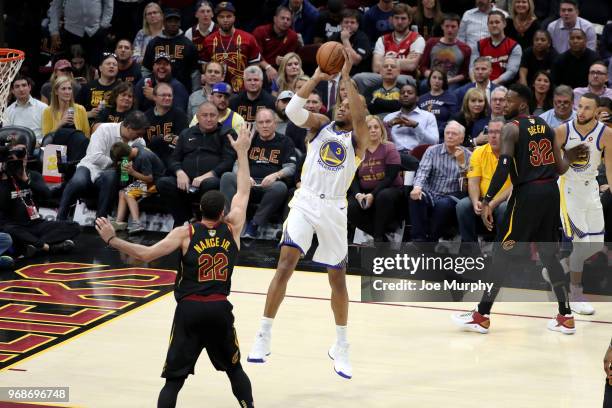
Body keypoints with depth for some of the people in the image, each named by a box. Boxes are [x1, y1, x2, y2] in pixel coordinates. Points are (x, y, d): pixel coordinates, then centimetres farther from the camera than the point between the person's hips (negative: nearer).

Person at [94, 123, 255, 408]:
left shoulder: (185, 233, -1)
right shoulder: (232, 228, 6)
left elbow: (146, 254, -11)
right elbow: (243, 192, 20)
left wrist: (112, 240, -4)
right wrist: (242, 151, 30)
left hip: (189, 309, -2)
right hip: (219, 309, 2)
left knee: (174, 379, 0)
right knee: (234, 369, 23)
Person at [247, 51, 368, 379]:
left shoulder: (358, 138, 3)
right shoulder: (322, 124, 10)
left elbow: (359, 115, -19)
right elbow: (292, 110, -9)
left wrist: (346, 76, -19)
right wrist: (317, 77, -14)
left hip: (334, 210, 0)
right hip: (305, 202, 0)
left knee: (338, 278, 8)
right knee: (285, 263, -15)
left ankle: (340, 346, 24)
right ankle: (264, 336, -12)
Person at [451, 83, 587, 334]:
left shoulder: (511, 128, -5)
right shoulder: (546, 127, 15)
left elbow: (504, 166, -19)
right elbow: (559, 168, 12)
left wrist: (487, 201, -21)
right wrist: (570, 158, 35)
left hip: (527, 193, -7)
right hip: (550, 191, 7)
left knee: (503, 253, 0)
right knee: (549, 254, 15)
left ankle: (482, 316, 2)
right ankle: (566, 317, 13)